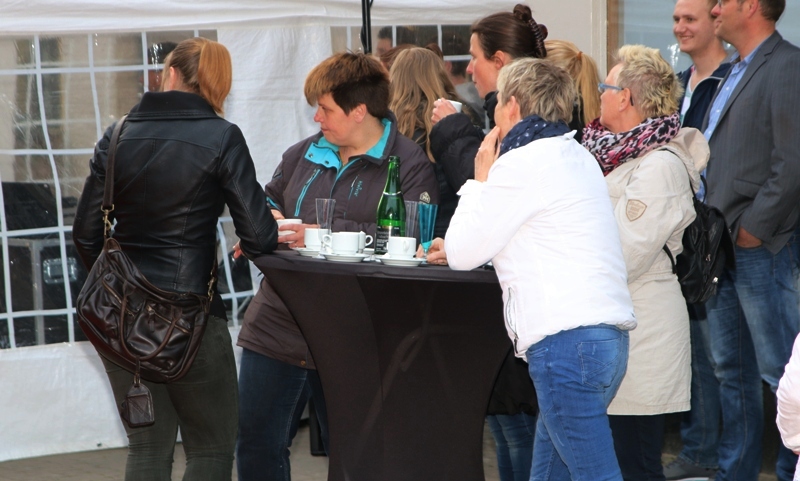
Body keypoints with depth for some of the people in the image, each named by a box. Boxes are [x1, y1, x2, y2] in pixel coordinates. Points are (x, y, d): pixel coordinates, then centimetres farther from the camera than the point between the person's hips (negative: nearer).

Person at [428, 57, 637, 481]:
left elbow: (461, 251, -4)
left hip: (567, 341, -10)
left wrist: (480, 180, 9)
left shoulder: (522, 163, -9)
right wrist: (462, 249, 20)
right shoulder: (574, 156, 20)